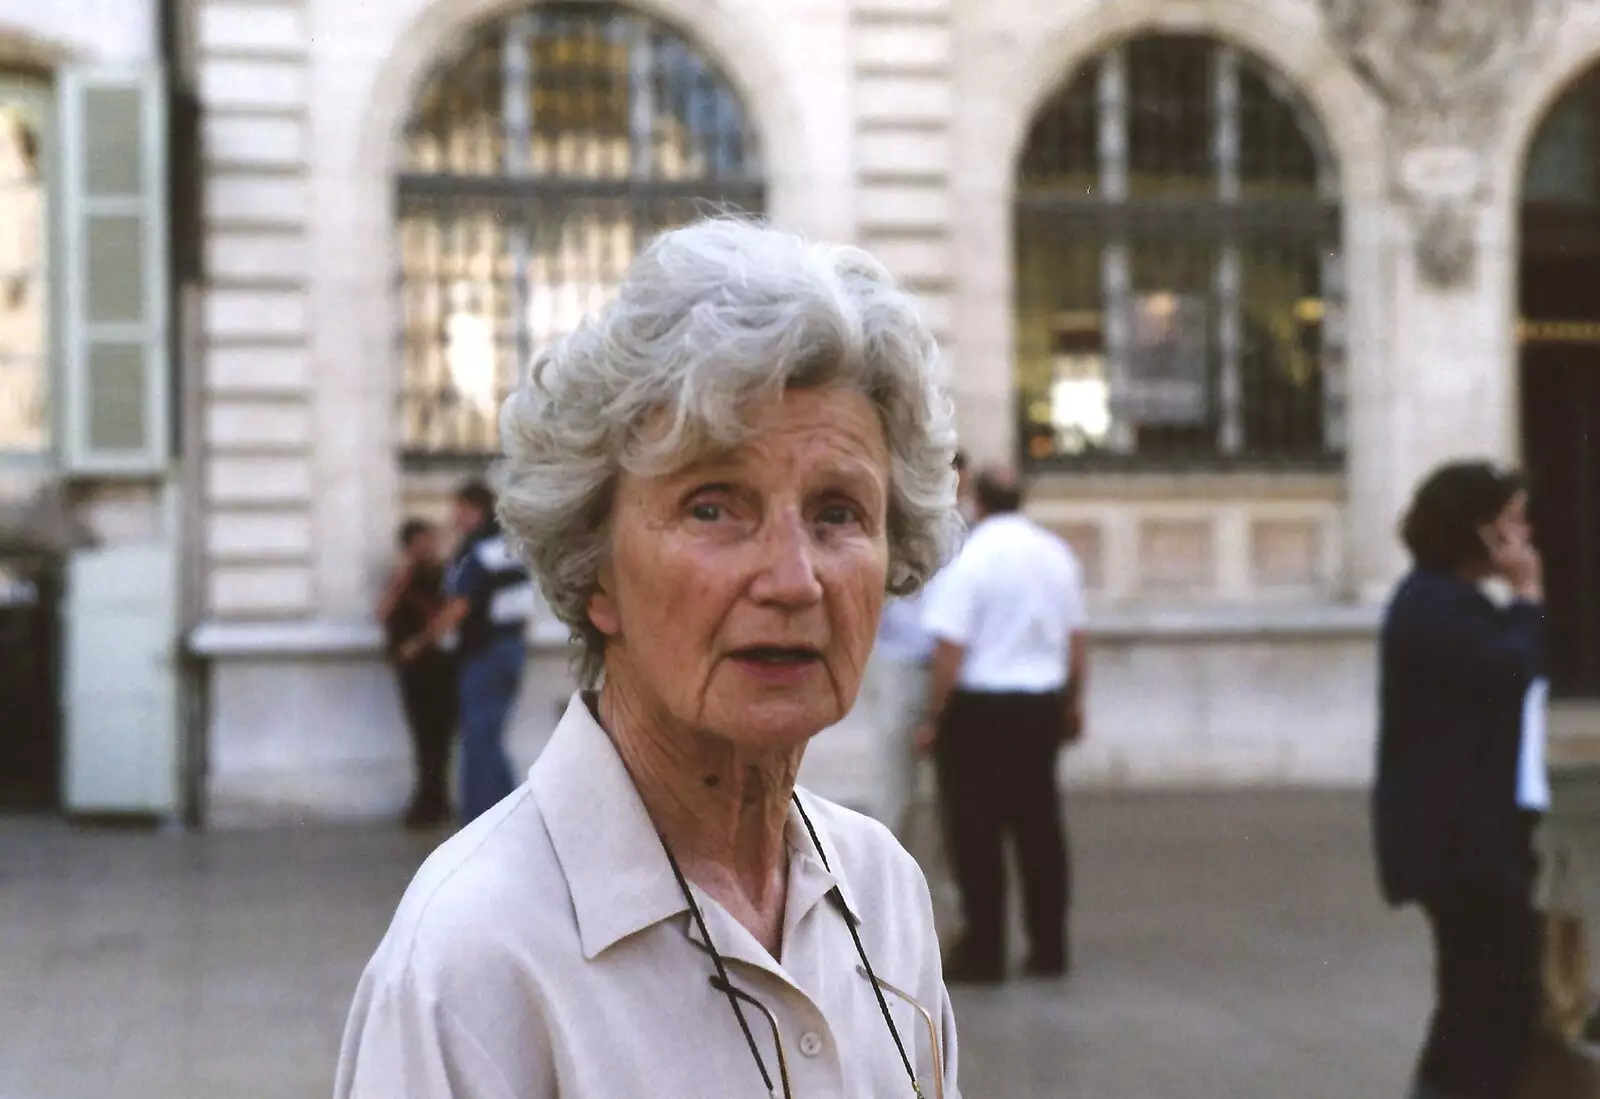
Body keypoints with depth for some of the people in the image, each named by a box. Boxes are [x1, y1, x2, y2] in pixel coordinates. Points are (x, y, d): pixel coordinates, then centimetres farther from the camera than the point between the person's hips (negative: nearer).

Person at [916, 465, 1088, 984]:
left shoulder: (970, 560, -12)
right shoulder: (1057, 554, 6)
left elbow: (950, 650, -16)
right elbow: (1078, 639, 12)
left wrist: (933, 719, -8)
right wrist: (1074, 703, 23)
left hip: (980, 707, -6)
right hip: (1043, 703, 6)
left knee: (976, 830, 2)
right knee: (1039, 826, 13)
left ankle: (984, 951, 5)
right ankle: (1049, 949, 18)